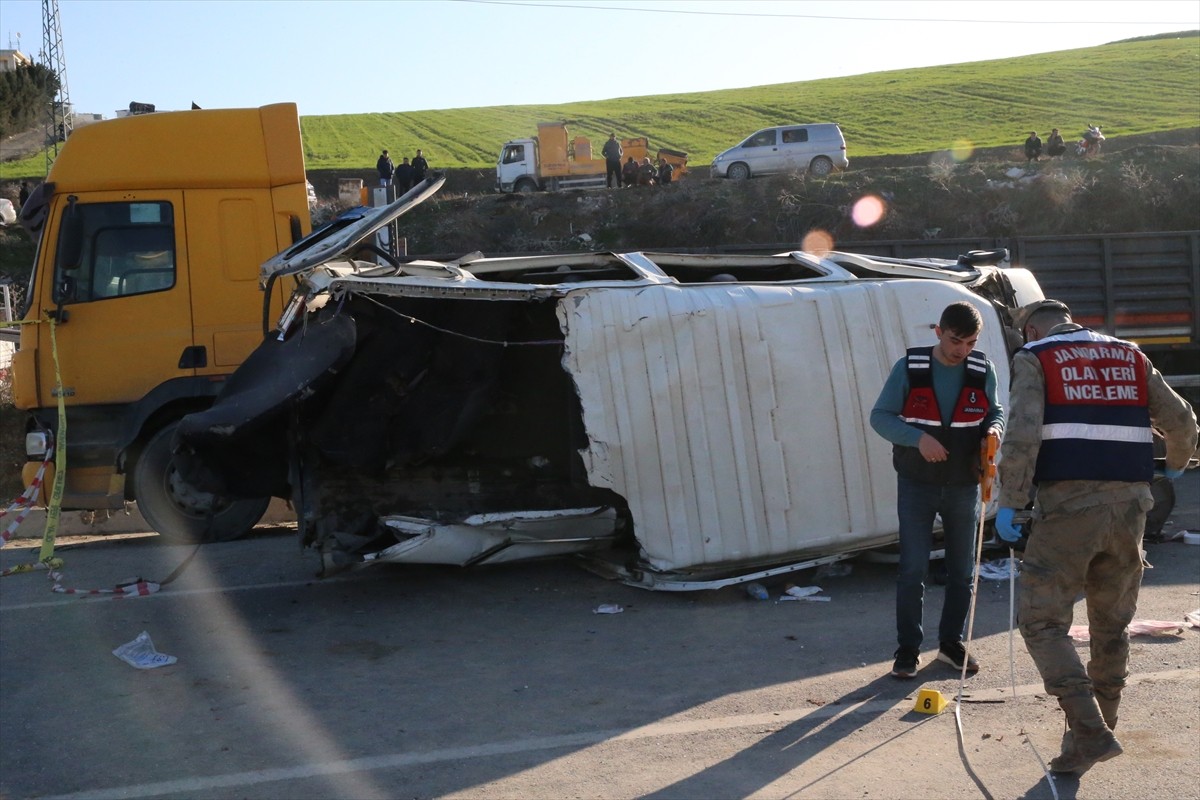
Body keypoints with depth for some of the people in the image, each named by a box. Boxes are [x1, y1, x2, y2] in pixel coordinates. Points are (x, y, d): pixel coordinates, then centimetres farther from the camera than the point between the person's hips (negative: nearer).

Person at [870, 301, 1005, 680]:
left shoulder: (982, 371, -4)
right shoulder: (909, 368, -11)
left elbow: (994, 410, 11)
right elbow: (880, 416, -9)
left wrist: (994, 428, -14)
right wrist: (918, 438, -25)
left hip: (964, 486, 3)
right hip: (917, 484, -3)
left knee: (962, 570, 11)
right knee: (912, 569, -3)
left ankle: (951, 642, 27)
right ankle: (908, 649, 8)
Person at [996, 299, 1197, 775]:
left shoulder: (1034, 358, 3)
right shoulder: (1129, 355, 17)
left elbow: (1022, 435, -12)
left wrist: (1009, 503, -9)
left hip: (1067, 505, -5)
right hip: (1127, 505, 5)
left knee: (1042, 620, 1)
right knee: (1111, 625, 16)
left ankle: (1090, 731, -10)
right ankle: (1097, 731, 25)